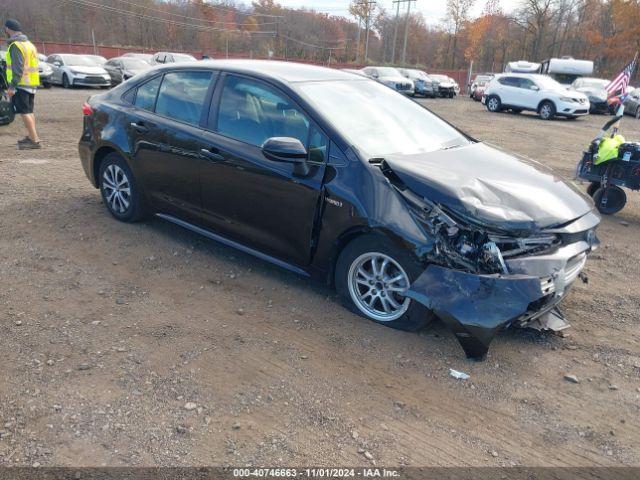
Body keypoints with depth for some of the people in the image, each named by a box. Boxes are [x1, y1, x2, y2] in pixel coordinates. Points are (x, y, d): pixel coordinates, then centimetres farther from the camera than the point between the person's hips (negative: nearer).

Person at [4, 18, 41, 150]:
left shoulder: (15, 45, -12)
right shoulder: (29, 44, 18)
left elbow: (18, 68, -21)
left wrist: (12, 86, -21)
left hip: (21, 84, -9)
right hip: (32, 84, 9)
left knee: (24, 112, -10)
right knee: (29, 111, 17)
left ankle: (34, 140, -16)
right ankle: (31, 137, 25)